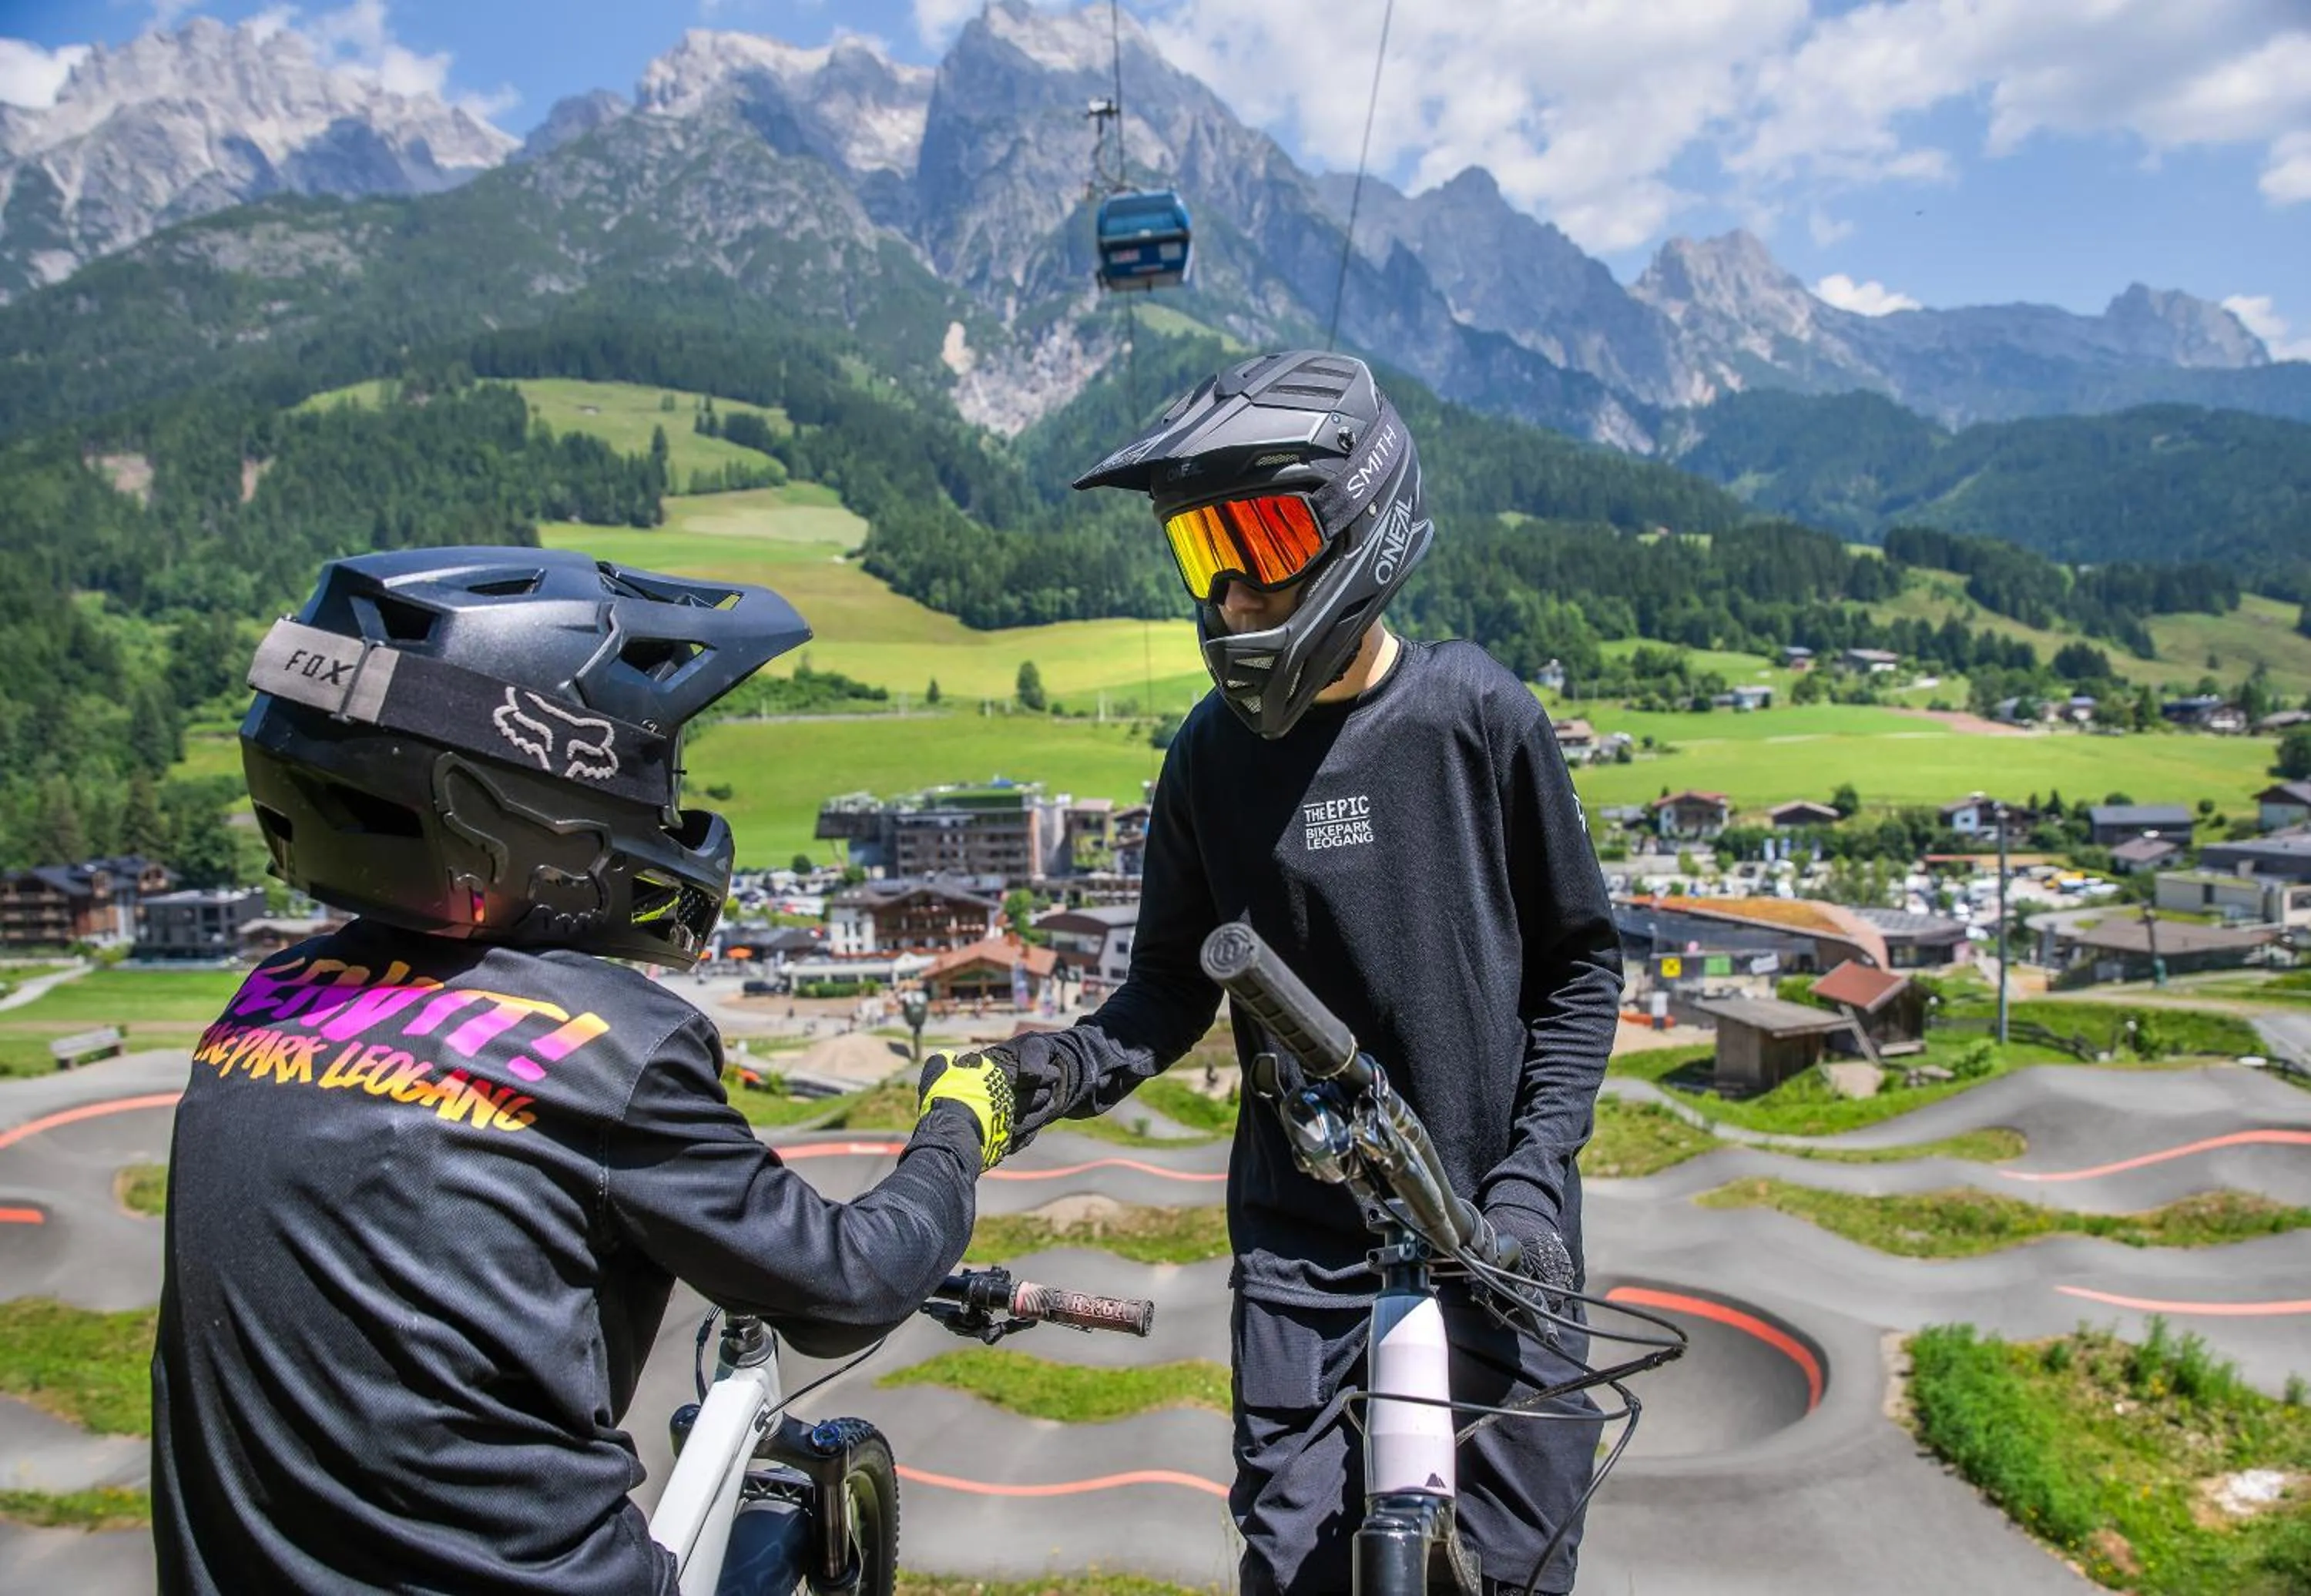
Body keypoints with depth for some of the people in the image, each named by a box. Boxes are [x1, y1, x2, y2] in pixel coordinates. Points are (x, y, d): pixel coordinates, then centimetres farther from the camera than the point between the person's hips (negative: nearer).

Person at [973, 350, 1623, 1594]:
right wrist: (1080, 1065, -14)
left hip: (1489, 1214, -1)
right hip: (1299, 1231, 2)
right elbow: (1177, 978, 6)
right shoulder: (1212, 751, -4)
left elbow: (1581, 957, -1)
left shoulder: (1476, 716, -10)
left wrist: (1535, 1168, -9)